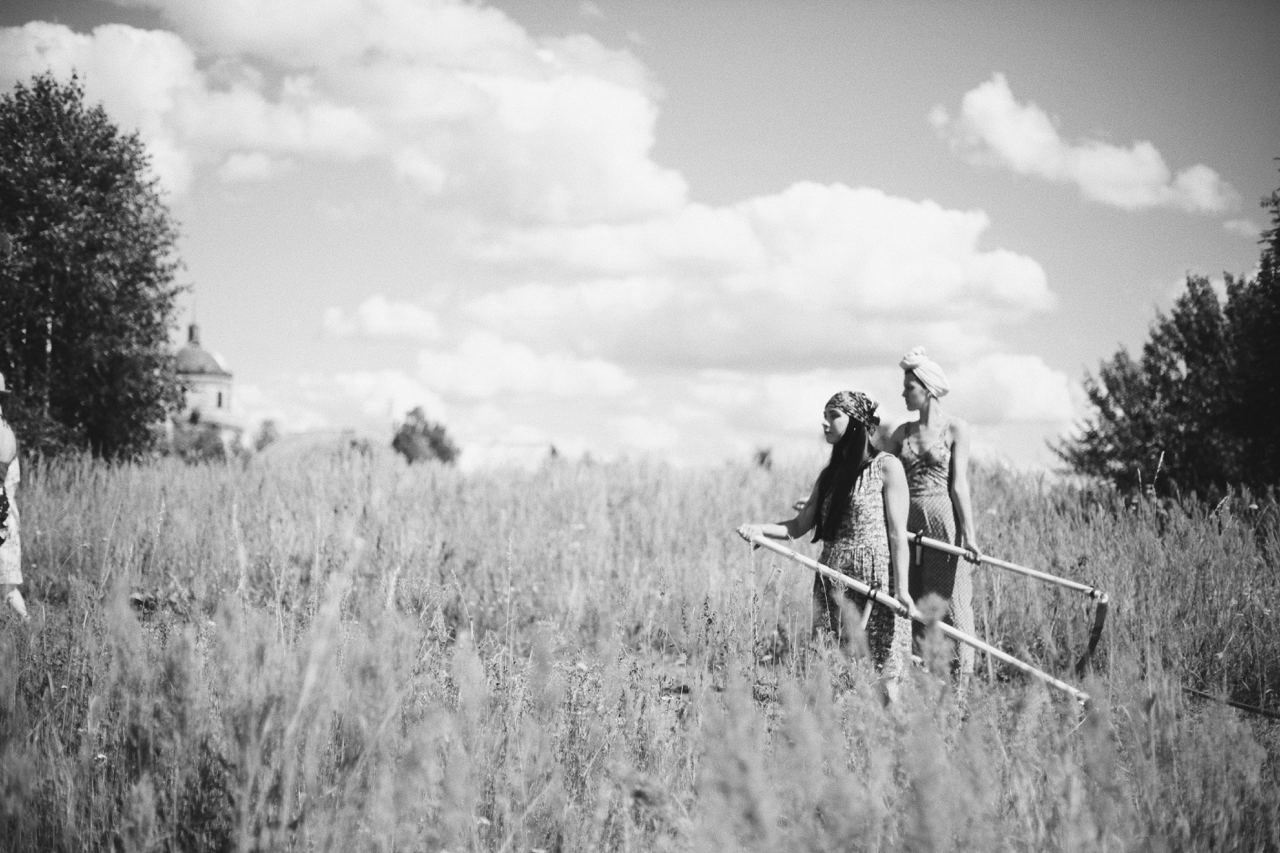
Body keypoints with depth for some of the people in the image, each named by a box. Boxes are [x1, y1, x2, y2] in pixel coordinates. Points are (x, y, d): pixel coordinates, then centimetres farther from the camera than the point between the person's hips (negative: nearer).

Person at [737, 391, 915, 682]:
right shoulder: (830, 473, 15)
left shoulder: (886, 467, -3)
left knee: (880, 668, -6)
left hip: (874, 579, -6)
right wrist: (759, 529, -5)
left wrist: (901, 588, -13)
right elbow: (800, 526, 12)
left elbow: (898, 534, -7)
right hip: (833, 578, 6)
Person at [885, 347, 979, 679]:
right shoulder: (902, 433, 12)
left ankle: (961, 683, 0)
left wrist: (969, 533, -13)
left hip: (944, 523, -5)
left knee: (951, 603, -3)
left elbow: (959, 483, -7)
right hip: (907, 524, 5)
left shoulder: (955, 429, 0)